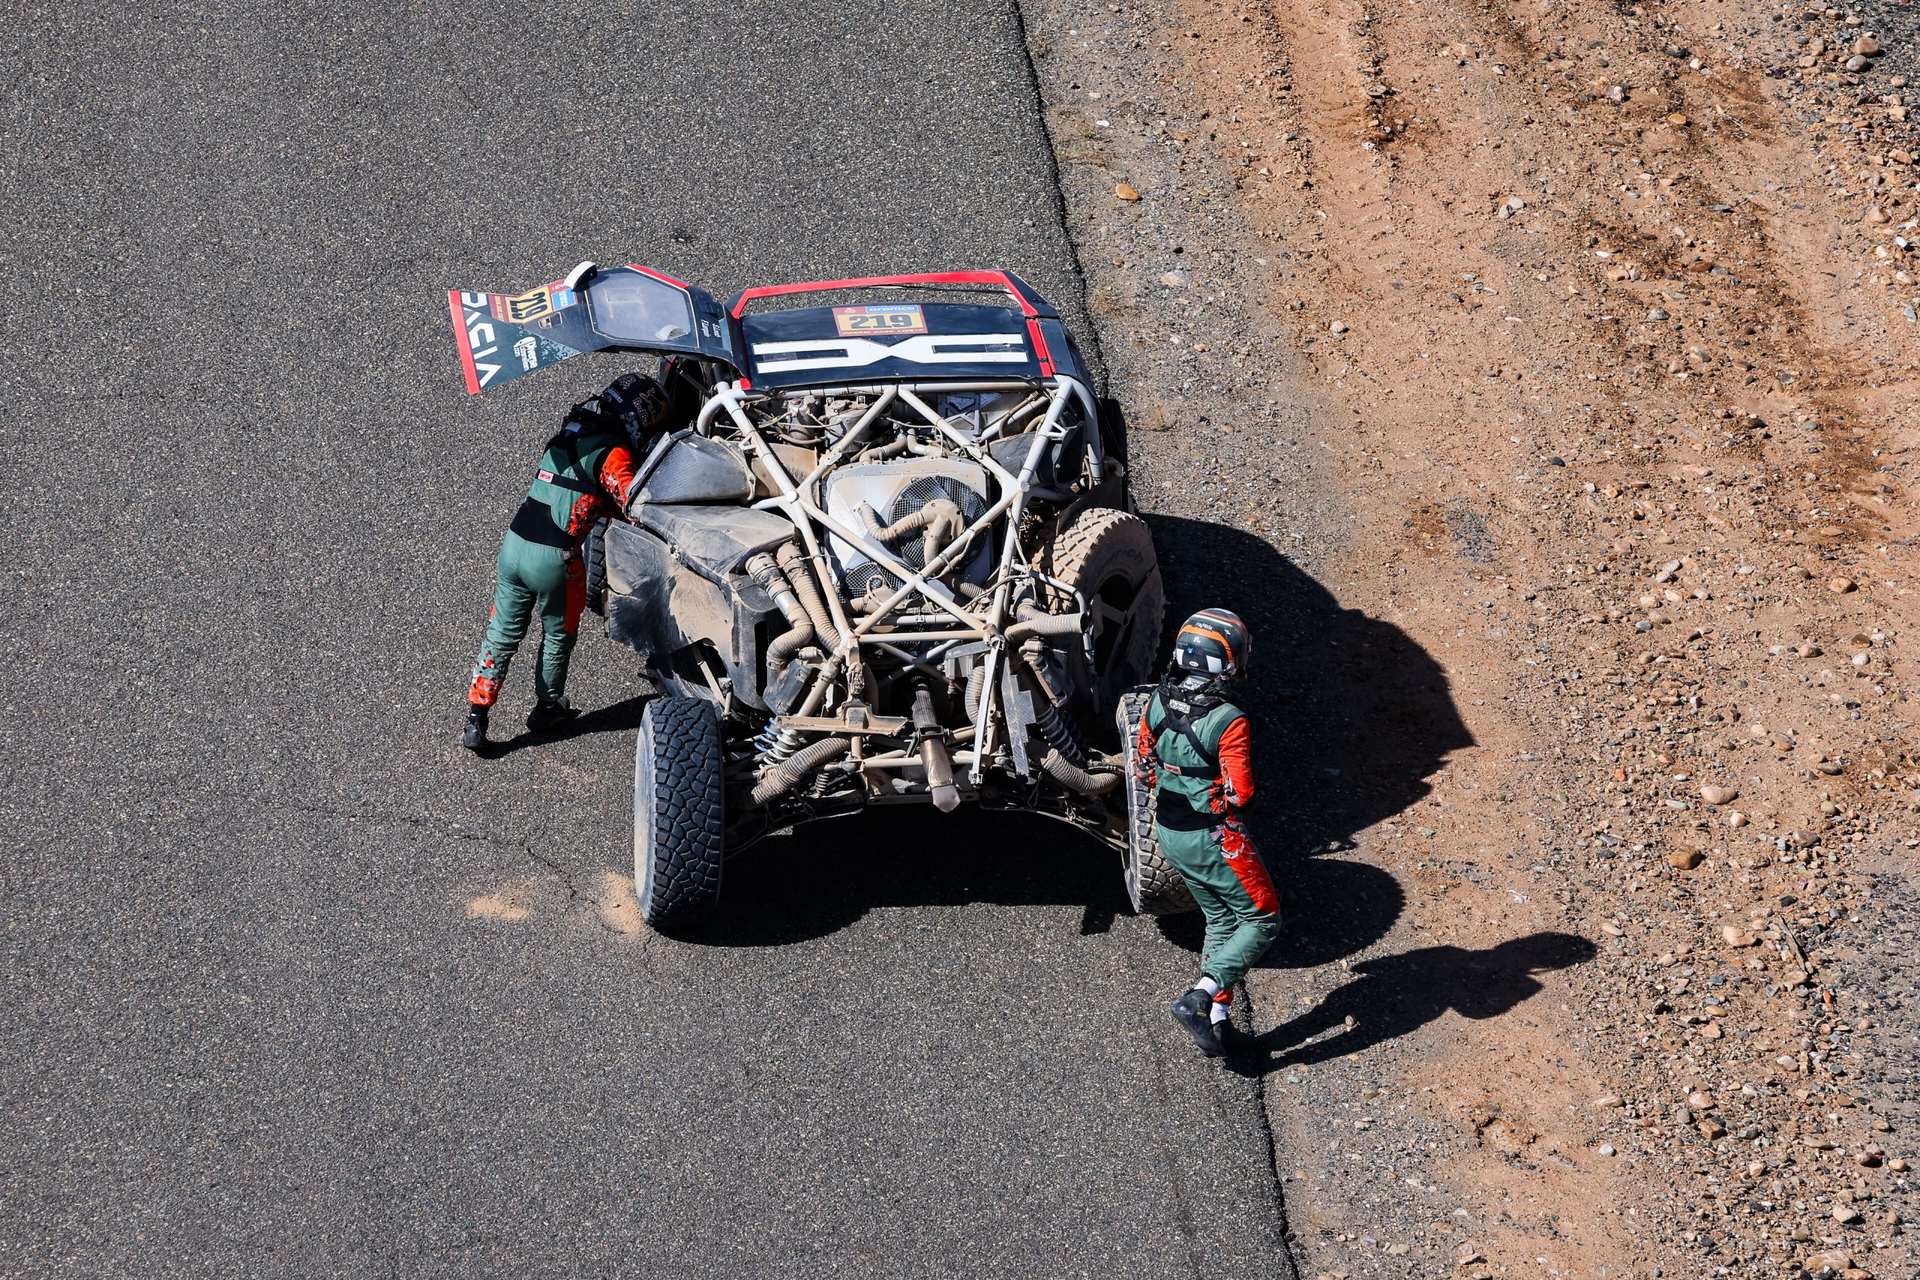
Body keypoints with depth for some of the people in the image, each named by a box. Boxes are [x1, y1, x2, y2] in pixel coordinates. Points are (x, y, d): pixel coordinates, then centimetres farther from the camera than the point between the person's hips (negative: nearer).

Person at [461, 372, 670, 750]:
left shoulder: (568, 436, 16)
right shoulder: (613, 453, -9)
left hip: (514, 546, 6)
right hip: (555, 560, -6)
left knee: (502, 634, 14)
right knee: (559, 635, 19)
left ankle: (475, 720, 13)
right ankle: (547, 708, 35)